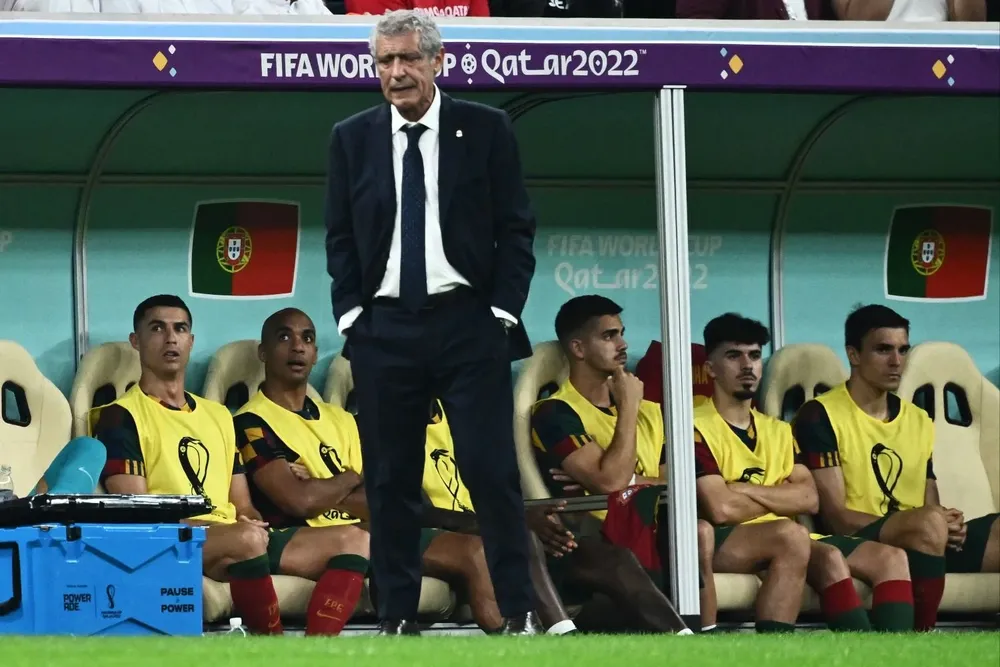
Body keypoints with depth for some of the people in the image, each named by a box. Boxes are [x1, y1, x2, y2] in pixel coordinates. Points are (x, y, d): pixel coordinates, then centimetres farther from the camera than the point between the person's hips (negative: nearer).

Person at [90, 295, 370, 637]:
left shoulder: (218, 416, 26)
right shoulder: (121, 418, 3)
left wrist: (253, 523, -4)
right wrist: (238, 529, -16)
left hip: (237, 536, 8)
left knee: (352, 540, -11)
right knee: (247, 540, -40)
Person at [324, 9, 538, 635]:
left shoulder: (486, 130, 3)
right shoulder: (353, 138, 9)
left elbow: (516, 227, 3)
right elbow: (340, 236, 11)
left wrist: (503, 309, -5)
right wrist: (351, 313, 0)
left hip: (469, 323, -2)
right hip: (384, 326, 2)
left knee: (492, 471, -7)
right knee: (390, 480, 3)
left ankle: (519, 610, -5)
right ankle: (398, 618, 7)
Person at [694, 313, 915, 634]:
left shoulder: (779, 431, 23)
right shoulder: (697, 429, -2)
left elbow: (808, 499, 7)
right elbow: (721, 509, -16)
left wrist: (747, 491, -8)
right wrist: (779, 499, 2)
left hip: (789, 541, 8)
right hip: (727, 544, -8)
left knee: (890, 557, -8)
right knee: (790, 534, -38)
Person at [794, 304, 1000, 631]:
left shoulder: (919, 421, 21)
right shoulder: (821, 417, -1)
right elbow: (836, 516, -8)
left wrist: (950, 525, -7)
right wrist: (936, 522, -16)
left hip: (926, 544, 7)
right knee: (929, 523, -37)